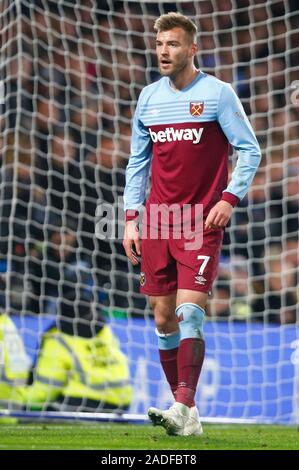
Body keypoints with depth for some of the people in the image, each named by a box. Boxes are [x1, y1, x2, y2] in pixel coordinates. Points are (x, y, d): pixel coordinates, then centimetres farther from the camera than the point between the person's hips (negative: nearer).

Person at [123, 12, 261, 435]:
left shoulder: (217, 93, -4)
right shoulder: (148, 97, 11)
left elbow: (250, 151, -2)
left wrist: (230, 199, -13)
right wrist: (131, 217, 10)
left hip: (202, 221, -5)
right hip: (157, 221, 5)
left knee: (188, 312, -16)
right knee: (164, 319, 3)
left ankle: (183, 407, -19)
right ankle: (187, 415, 9)